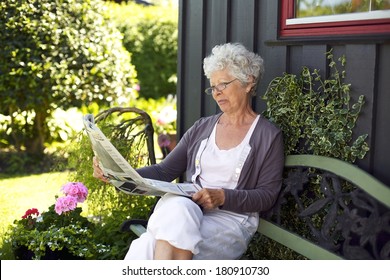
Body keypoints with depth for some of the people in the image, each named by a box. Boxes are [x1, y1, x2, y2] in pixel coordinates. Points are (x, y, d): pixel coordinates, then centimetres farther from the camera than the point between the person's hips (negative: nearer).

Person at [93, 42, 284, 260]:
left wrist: (223, 197, -17)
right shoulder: (203, 127, 20)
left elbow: (268, 195, -1)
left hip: (231, 220, -4)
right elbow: (165, 171, 14)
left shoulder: (269, 135, 6)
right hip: (186, 210, 4)